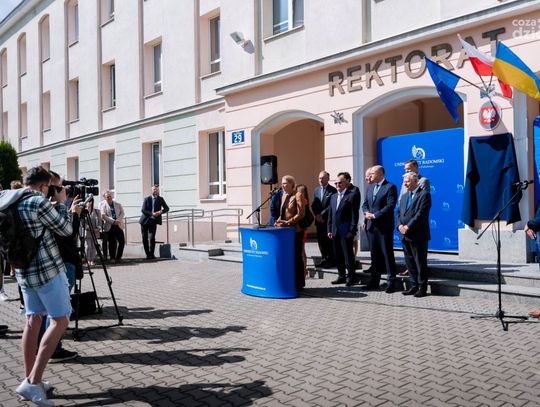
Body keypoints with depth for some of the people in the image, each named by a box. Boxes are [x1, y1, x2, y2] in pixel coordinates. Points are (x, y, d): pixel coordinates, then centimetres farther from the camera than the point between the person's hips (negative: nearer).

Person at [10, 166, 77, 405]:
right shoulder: (39, 202, -15)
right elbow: (66, 230, -8)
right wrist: (60, 203, 3)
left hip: (24, 270, 9)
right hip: (47, 269, -8)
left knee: (33, 320, 12)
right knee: (60, 320, -3)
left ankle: (29, 379, 15)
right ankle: (32, 382, -8)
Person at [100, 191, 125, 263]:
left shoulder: (117, 204, 11)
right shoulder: (102, 204, -1)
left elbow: (122, 212, 8)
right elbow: (103, 216, -11)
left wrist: (118, 220, -11)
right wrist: (113, 221, -18)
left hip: (118, 225, 3)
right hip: (109, 226, -3)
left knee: (122, 241, -1)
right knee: (111, 243, 0)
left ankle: (118, 257, 14)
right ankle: (112, 258, 13)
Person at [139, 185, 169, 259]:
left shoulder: (160, 199, 5)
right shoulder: (147, 199, 0)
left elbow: (166, 208, 8)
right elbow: (143, 210, -7)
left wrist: (161, 212, -12)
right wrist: (151, 214, -20)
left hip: (154, 221, 0)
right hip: (145, 220, 0)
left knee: (152, 238, -12)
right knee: (145, 238, 2)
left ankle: (152, 254, 0)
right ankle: (148, 254, 13)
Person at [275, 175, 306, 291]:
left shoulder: (298, 195, -8)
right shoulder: (284, 195, 16)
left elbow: (301, 214, -16)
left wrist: (288, 222, -21)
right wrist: (279, 221, 3)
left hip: (295, 230, -7)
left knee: (296, 256, -1)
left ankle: (299, 284, 8)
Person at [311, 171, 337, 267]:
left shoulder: (333, 190, -6)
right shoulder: (316, 190, 13)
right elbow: (313, 205, 11)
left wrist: (322, 215, -15)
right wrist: (317, 215, -4)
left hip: (329, 220, -5)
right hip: (319, 220, 6)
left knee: (329, 240, -1)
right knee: (321, 240, 8)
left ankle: (331, 260, 8)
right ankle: (324, 259, 18)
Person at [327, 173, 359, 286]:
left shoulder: (352, 195, -5)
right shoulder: (333, 197, 17)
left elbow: (354, 214, -10)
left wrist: (352, 230, -14)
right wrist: (329, 229, 11)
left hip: (346, 231, -7)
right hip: (335, 231, 7)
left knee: (348, 255, -2)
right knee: (338, 255, 11)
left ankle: (351, 277, 9)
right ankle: (341, 276, 22)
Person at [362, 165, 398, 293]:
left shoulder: (390, 187, -8)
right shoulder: (370, 187, 16)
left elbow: (390, 205, -16)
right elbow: (365, 204, 16)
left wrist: (375, 215, -17)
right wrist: (366, 212, -6)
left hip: (384, 226, -7)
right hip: (371, 225, 7)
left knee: (387, 254, -2)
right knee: (374, 254, 12)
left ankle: (391, 281, 6)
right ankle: (374, 280, 20)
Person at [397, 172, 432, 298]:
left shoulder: (424, 194, -7)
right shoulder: (404, 196, 19)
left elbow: (421, 214, -15)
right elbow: (399, 213, 15)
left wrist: (408, 227, -17)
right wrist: (400, 225, -4)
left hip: (418, 235, -7)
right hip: (405, 235, 7)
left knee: (420, 263, 0)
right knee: (410, 262, 11)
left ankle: (422, 288, 8)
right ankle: (414, 286, 20)